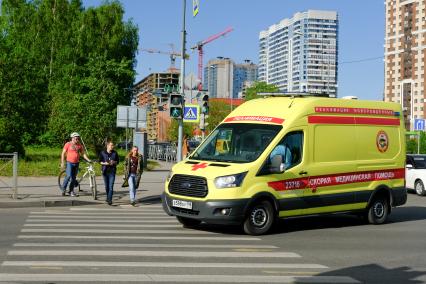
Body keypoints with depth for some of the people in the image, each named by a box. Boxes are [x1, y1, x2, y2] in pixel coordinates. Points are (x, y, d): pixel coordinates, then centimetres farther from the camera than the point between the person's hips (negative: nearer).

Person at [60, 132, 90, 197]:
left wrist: (88, 160, -4)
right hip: (69, 163, -4)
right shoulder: (68, 144, -4)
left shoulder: (79, 145, 7)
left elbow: (83, 153, 9)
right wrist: (62, 163, -7)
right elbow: (63, 153, -2)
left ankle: (71, 191, 14)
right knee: (68, 176, -17)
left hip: (76, 163, 4)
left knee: (74, 178, 7)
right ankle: (63, 188, 0)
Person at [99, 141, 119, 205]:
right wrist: (105, 163, -14)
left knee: (111, 186, -11)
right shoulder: (102, 153, 2)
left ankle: (110, 200, -11)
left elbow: (117, 162, 10)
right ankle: (108, 197, 30)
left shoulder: (115, 153, 3)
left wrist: (114, 162, -12)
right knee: (106, 186, 11)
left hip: (112, 172, -1)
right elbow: (100, 161, 5)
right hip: (105, 171, 1)